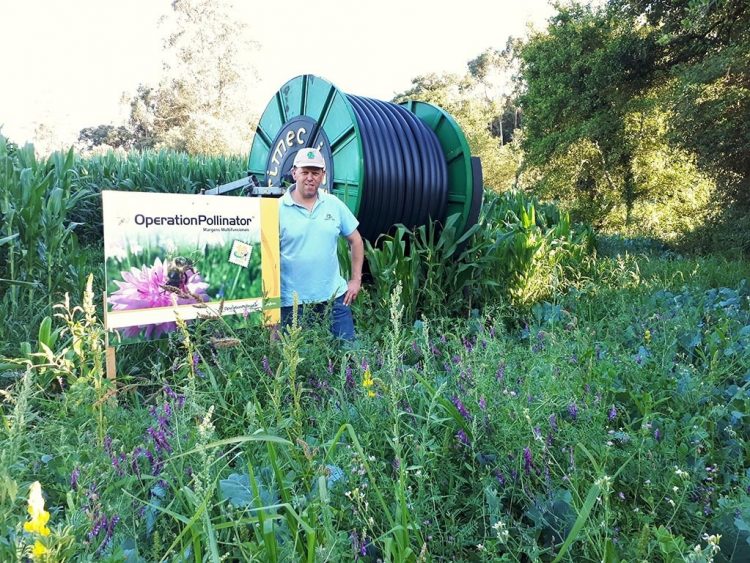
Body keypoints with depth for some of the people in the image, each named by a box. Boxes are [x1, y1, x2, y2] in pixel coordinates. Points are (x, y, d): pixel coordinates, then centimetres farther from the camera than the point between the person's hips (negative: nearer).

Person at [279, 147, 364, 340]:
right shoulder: (279, 209, -6)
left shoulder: (334, 204, 4)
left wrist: (356, 280, 8)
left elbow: (355, 240, 12)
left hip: (334, 296, 3)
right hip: (293, 302, -3)